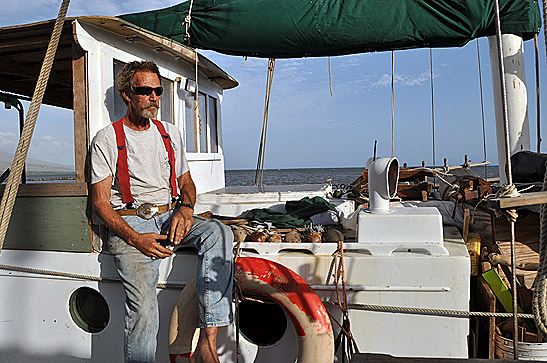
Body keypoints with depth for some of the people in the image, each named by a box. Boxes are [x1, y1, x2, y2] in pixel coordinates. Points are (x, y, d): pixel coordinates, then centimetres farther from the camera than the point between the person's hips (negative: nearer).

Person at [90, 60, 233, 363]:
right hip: (129, 222, -3)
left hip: (169, 216, 4)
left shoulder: (169, 133, 20)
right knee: (143, 304, -27)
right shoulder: (107, 139, 4)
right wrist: (135, 238, -17)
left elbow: (186, 182, 22)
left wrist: (185, 208, -3)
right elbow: (100, 202, -1)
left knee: (219, 233, -29)